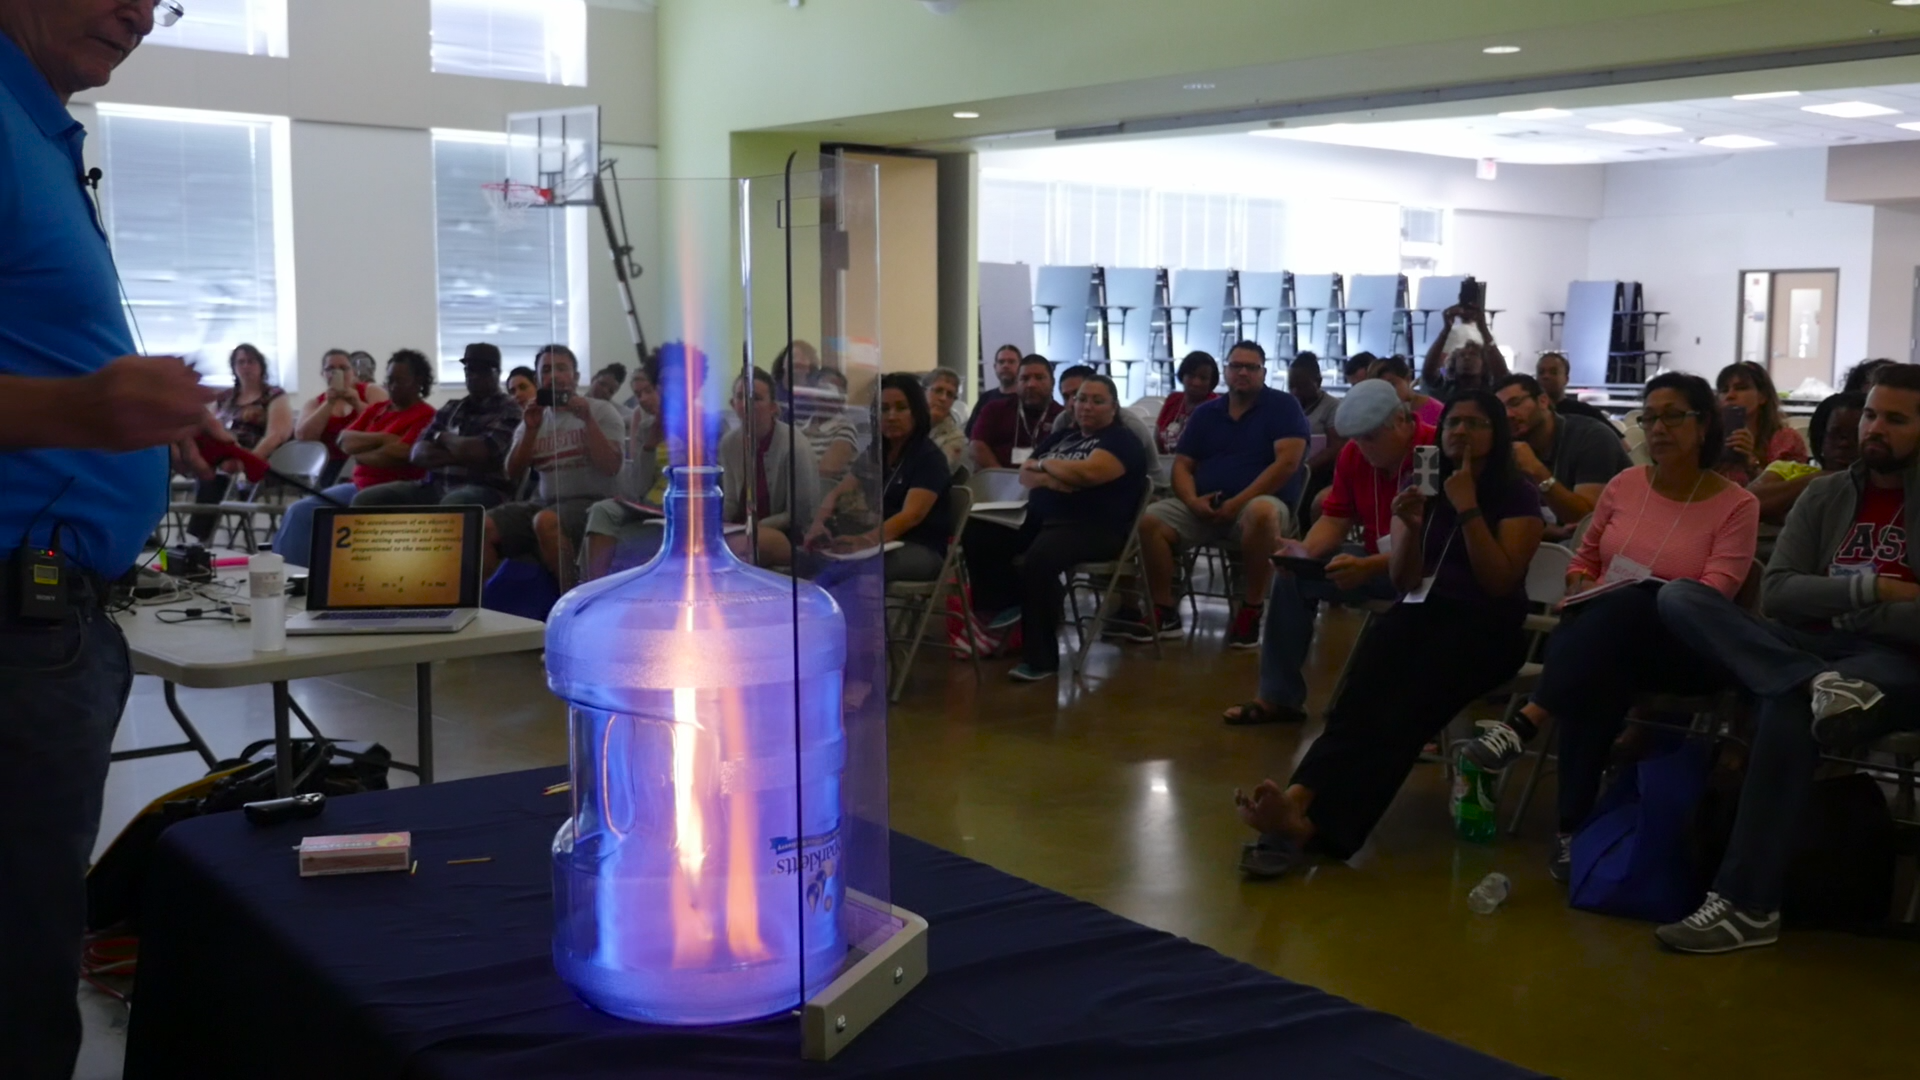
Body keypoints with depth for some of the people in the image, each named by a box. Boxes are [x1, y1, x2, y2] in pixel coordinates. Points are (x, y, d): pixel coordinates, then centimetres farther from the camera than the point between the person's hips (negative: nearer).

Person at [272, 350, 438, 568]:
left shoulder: (426, 417, -9)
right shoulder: (376, 409, 17)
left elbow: (396, 455, -19)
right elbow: (344, 441, 9)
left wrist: (358, 453, -1)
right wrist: (379, 438, -10)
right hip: (359, 485, 9)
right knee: (300, 511, -6)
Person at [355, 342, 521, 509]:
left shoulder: (509, 411, 2)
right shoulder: (451, 409, 21)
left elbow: (478, 452, -14)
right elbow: (417, 453, 12)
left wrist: (442, 437, 5)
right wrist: (458, 454, -8)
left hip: (482, 489, -7)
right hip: (437, 485, 7)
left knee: (451, 506, -43)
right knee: (366, 500, -11)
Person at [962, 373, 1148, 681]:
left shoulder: (1122, 441, 0)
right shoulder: (1061, 436, 22)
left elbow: (1086, 473, -19)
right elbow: (1024, 474, 13)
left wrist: (1045, 464, -2)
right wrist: (1049, 479, -10)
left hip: (1094, 529, -8)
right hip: (1040, 520, 8)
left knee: (1039, 558, -37)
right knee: (977, 535, -9)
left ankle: (1041, 657, -25)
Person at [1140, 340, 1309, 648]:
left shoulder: (1283, 406, 2)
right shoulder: (1206, 413, 16)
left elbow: (1287, 462, -11)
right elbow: (1182, 465, 13)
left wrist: (1239, 501, -17)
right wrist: (1192, 501, -10)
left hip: (1258, 501, -4)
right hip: (1203, 507, 4)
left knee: (1262, 514, -41)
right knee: (1148, 520, -21)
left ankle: (1251, 612, -26)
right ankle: (1164, 612, -12)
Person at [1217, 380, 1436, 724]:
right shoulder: (1353, 454, 0)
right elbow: (1335, 519, 4)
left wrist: (1368, 567, -37)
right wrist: (1306, 550, -18)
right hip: (1375, 561, 7)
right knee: (1293, 573, -5)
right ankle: (1279, 697, -1)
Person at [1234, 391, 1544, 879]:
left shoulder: (1518, 495, 2)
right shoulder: (1421, 486, 15)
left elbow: (1500, 583, -8)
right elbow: (1404, 582, 10)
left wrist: (1468, 509, -12)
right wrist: (1411, 528, -9)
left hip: (1487, 627, -3)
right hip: (1421, 612, 4)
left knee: (1405, 704, -35)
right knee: (1365, 692, -33)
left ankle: (1308, 815, -53)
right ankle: (1299, 805, -55)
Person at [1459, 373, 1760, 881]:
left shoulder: (1737, 505, -1)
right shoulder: (1624, 485, 12)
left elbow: (1712, 597, -12)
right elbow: (1584, 559, 24)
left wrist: (1634, 601, -26)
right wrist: (1581, 588, 0)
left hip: (1681, 647, -3)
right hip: (1600, 636, 4)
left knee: (1630, 607, -41)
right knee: (1597, 675, -37)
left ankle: (1525, 723, -44)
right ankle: (1573, 824, -38)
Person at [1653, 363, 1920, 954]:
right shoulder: (1826, 494, 14)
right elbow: (1776, 593, 3)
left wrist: (1836, 605, -9)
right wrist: (1870, 588, -10)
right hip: (1812, 651, 5)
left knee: (1787, 710, -39)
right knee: (1680, 596, -17)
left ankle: (1747, 905, -32)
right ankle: (1819, 685, -39)